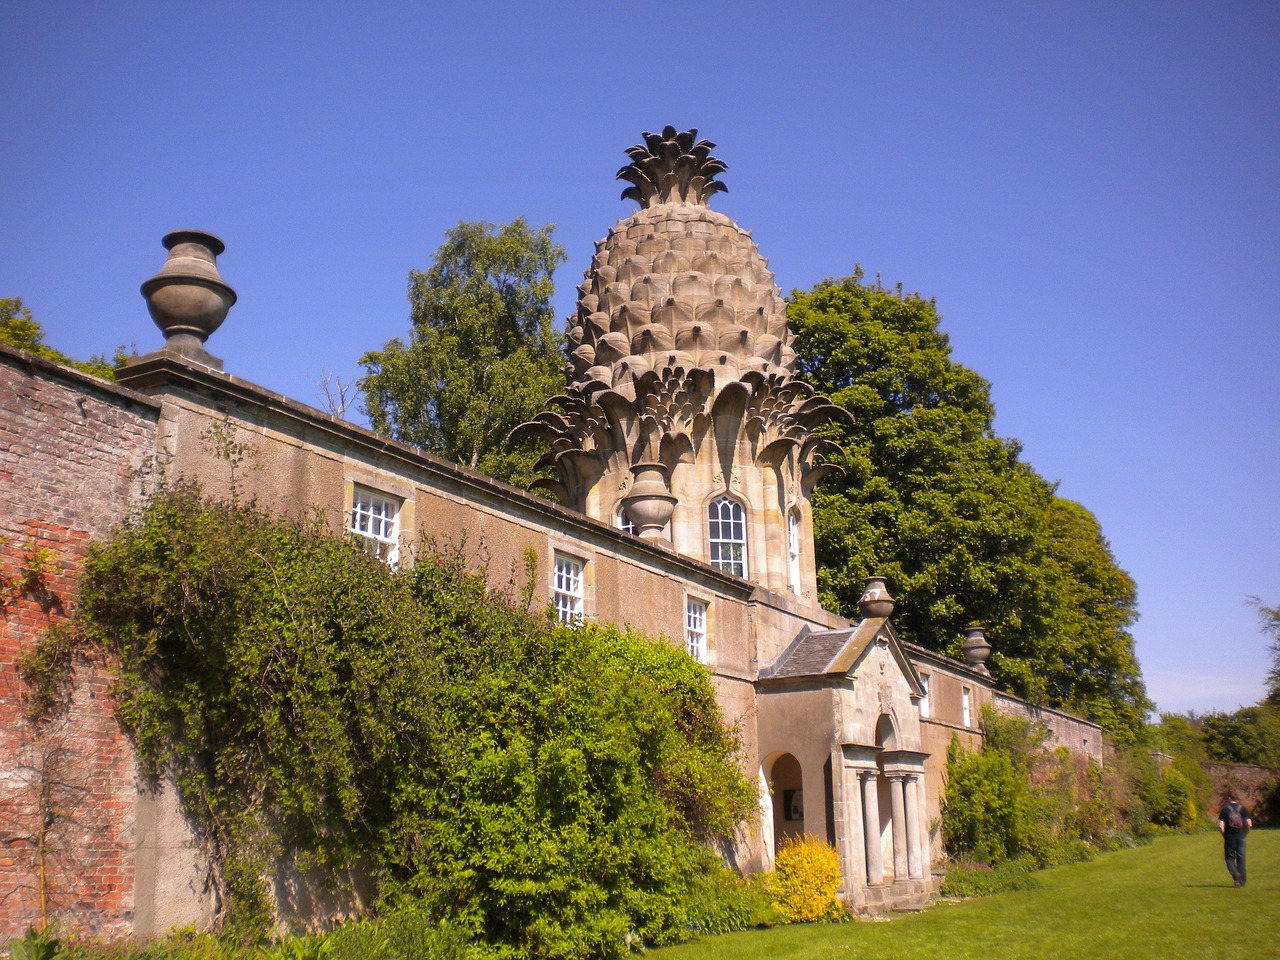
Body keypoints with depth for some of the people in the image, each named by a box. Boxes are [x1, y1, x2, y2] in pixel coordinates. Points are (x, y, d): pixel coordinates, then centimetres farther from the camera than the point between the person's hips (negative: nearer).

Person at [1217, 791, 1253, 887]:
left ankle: (1235, 873, -16)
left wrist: (1224, 835, 4)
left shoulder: (1224, 809, -4)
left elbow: (1221, 826, -11)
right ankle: (1241, 882, 10)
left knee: (1229, 858, 11)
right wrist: (1244, 834, 11)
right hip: (1241, 837, 2)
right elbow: (1249, 824, -3)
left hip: (1229, 837, -2)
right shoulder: (1242, 808, 2)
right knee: (1241, 859, 10)